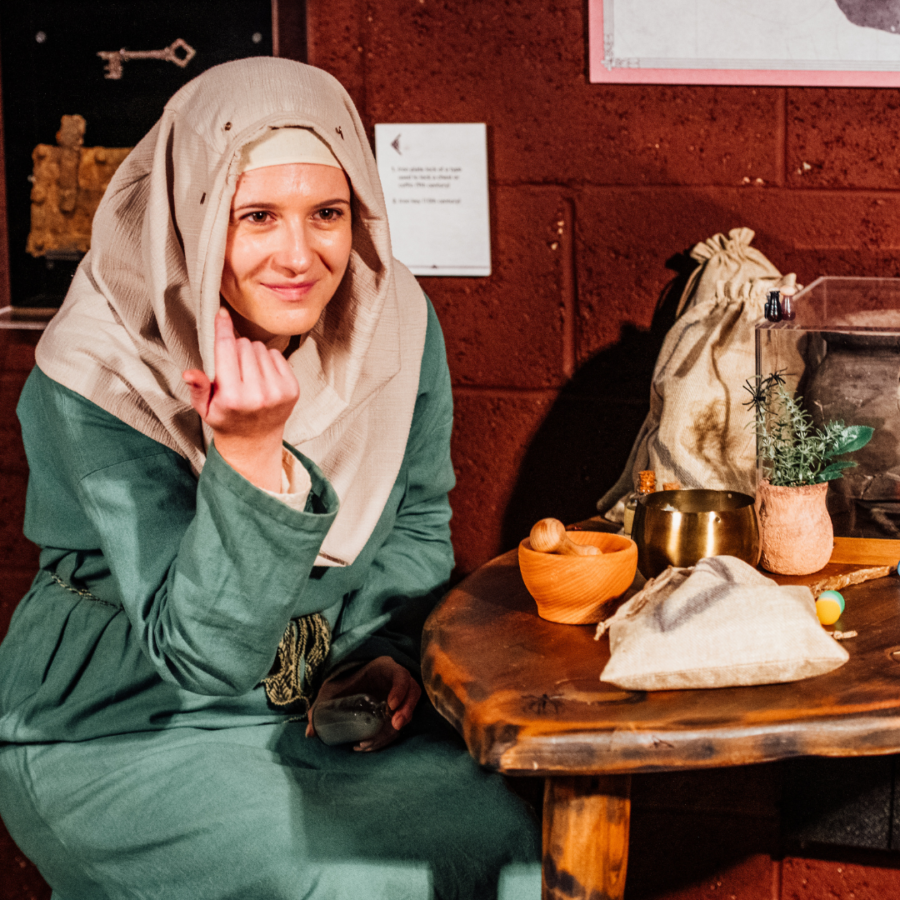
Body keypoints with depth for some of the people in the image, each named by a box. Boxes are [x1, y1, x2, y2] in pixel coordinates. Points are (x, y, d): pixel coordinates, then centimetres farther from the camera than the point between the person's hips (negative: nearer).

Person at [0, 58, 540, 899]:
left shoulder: (395, 321, -7)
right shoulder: (95, 379, -23)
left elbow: (417, 522, 11)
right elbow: (201, 654, -26)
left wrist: (386, 649, -7)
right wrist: (249, 453, -38)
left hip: (325, 706, 5)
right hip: (118, 735, -5)